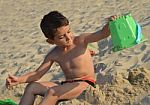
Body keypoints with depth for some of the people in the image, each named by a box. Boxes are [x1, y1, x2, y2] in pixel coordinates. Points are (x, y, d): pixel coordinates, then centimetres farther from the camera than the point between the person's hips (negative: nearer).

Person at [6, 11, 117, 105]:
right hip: (67, 84, 6)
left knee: (52, 92, -30)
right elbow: (38, 73, 2)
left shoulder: (81, 41, -9)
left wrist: (110, 25, -44)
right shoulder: (54, 55, 1)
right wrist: (19, 79, -13)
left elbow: (102, 34, -21)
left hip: (85, 83, -6)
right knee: (31, 87, -2)